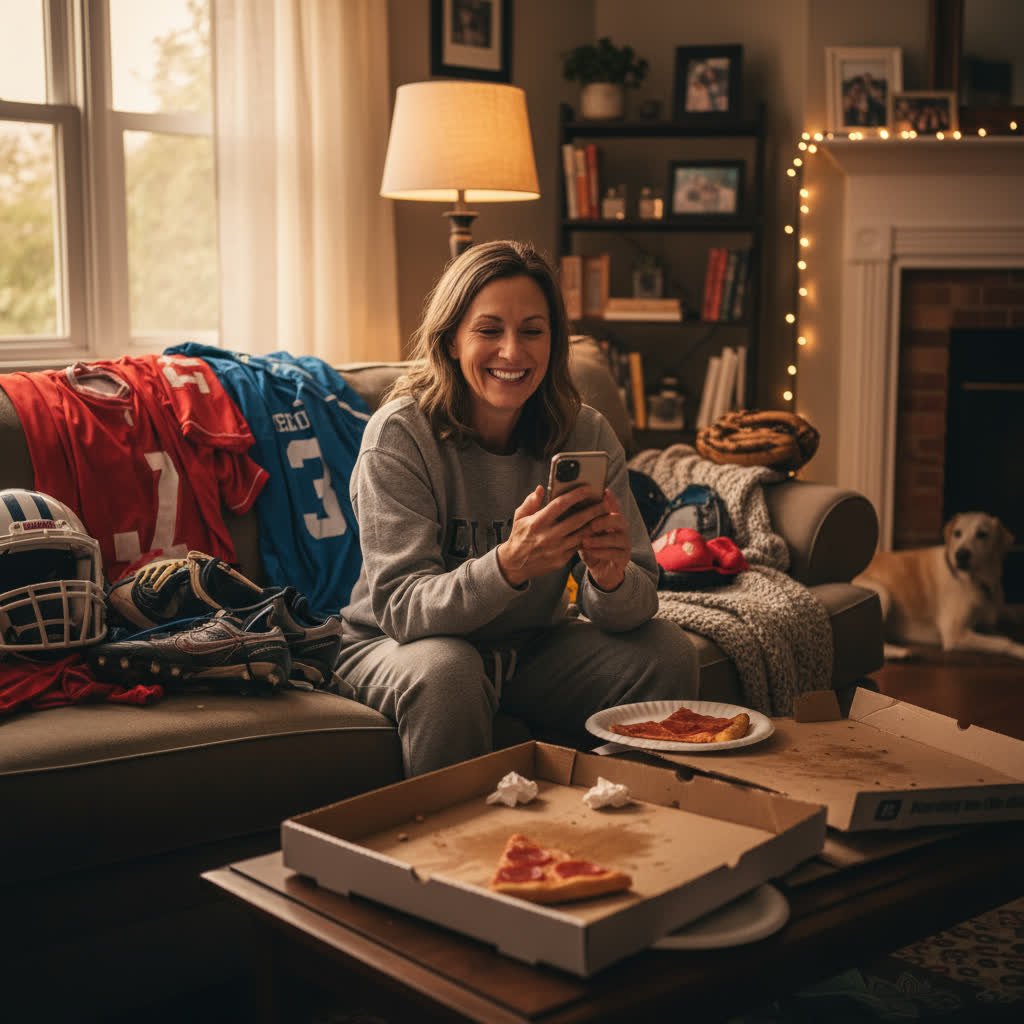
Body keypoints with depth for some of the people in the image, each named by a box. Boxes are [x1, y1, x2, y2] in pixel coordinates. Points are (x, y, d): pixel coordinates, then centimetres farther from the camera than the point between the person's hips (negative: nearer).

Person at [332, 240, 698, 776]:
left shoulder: (586, 434, -9)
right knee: (447, 669, -34)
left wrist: (610, 576, -37)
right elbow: (401, 608, -25)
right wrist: (508, 565, -43)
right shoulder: (399, 435, -19)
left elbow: (635, 605, -12)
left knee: (667, 651, -14)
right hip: (395, 648, -3)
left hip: (532, 648, 4)